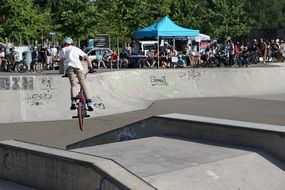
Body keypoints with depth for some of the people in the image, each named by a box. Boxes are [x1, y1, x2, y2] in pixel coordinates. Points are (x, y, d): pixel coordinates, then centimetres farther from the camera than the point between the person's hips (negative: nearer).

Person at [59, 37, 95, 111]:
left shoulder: (63, 50, 29)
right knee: (83, 85, 1)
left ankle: (73, 102, -23)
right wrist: (90, 67, 22)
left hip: (69, 66, -1)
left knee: (73, 84, -1)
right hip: (78, 66, 1)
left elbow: (62, 60, 15)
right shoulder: (76, 49, 32)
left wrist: (66, 71, 19)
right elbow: (87, 57, 23)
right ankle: (89, 103, -8)